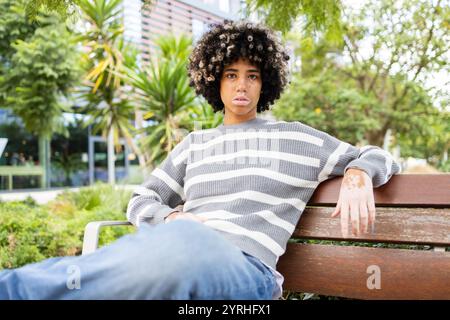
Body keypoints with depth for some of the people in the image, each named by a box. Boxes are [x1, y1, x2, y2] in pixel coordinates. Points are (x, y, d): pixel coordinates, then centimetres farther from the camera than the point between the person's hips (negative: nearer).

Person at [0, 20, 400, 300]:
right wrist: (173, 218, 0)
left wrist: (358, 174, -5)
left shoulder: (295, 138, 17)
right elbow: (141, 202, 25)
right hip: (179, 247, 4)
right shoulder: (194, 144, 26)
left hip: (245, 267, -3)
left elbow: (380, 157, 21)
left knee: (181, 244, -42)